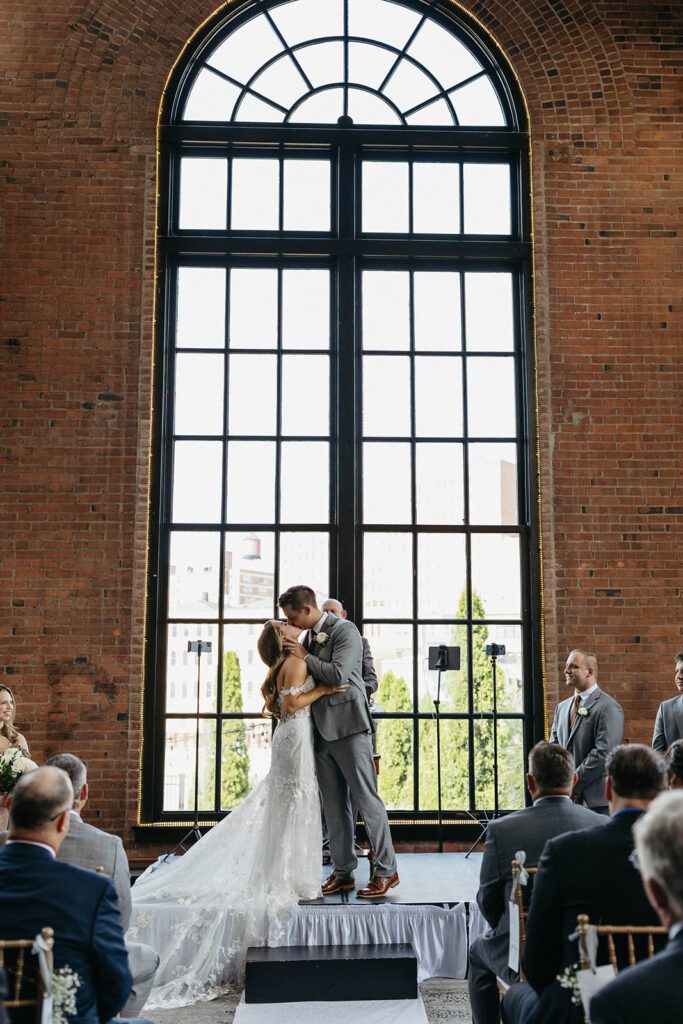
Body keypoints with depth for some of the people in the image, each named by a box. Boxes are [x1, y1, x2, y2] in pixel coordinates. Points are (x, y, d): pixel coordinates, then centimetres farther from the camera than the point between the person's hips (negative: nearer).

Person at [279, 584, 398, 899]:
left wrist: (305, 657, -12)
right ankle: (343, 872, 17)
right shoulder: (310, 637, 14)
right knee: (334, 805, 10)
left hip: (348, 726, -8)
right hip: (322, 730, 8)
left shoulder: (344, 630, -10)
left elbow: (339, 674, -22)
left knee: (366, 799, -3)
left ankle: (386, 870, 6)